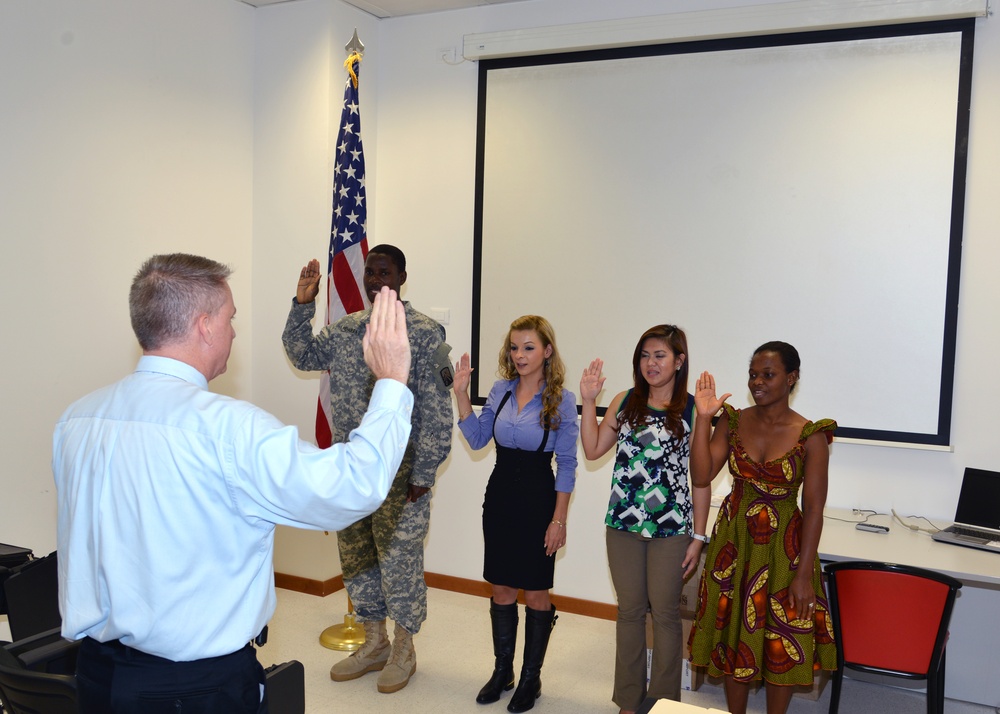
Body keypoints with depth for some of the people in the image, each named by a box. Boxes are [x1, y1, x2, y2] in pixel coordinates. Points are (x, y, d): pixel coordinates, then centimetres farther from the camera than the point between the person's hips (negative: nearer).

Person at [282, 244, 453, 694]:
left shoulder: (424, 333, -10)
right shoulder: (345, 329, 9)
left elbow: (436, 410, -12)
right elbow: (302, 355, 13)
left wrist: (423, 472, -14)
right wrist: (302, 305, 0)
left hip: (399, 467, -6)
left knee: (399, 557, 5)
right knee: (355, 556, 15)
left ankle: (403, 651, 25)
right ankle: (373, 644, 33)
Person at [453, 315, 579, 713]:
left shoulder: (561, 401, -9)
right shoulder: (501, 391, 3)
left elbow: (566, 465, -7)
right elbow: (476, 438, 8)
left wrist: (559, 519, -10)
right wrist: (461, 394, -2)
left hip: (538, 500, -4)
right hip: (499, 496, 4)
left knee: (535, 592, 7)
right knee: (501, 588, 13)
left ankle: (531, 678, 24)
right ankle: (502, 670, 30)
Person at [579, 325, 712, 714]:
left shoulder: (691, 410, -6)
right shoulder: (625, 401, 5)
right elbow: (593, 450, 3)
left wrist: (698, 536, -6)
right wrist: (588, 402, -4)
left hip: (671, 528, -3)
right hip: (623, 525, 3)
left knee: (665, 612, 9)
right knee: (629, 610, 14)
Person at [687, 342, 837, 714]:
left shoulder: (811, 436, -12)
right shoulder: (733, 422, -3)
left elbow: (813, 509, -12)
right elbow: (701, 476, -11)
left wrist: (804, 573, -13)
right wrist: (703, 417, -16)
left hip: (783, 548, -3)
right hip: (734, 543, 3)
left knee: (781, 642, 10)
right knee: (735, 632, 15)